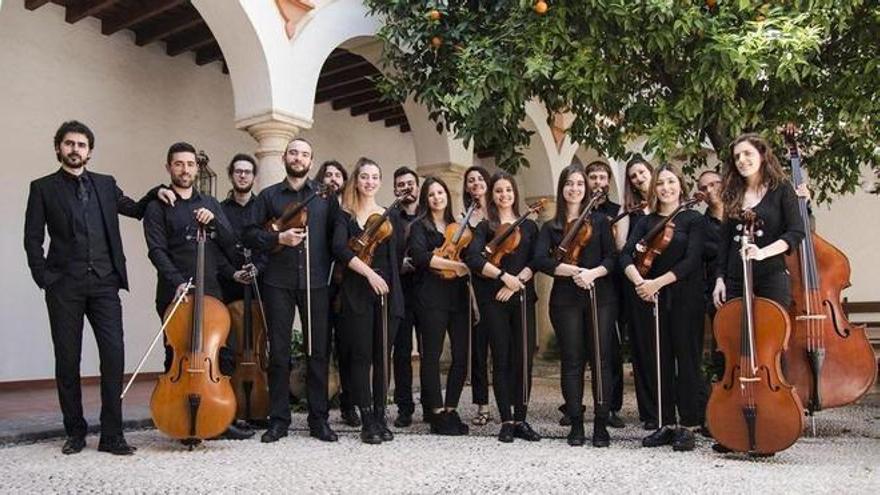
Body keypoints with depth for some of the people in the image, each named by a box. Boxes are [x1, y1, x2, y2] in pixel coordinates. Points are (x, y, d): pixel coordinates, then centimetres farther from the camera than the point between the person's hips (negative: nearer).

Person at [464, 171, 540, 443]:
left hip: (522, 297, 2)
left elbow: (536, 260, 3)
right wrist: (503, 275, -17)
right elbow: (473, 259, -11)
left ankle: (521, 419, 9)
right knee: (502, 359, -1)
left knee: (524, 358, -1)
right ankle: (507, 421, 6)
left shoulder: (528, 226, 14)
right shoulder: (485, 227, 6)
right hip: (493, 300, -2)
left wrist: (516, 282, -11)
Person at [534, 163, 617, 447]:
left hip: (600, 297, 0)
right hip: (565, 300, 0)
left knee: (601, 359, -2)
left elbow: (611, 258, 2)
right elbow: (541, 260, -5)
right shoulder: (550, 227, 11)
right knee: (572, 361, 2)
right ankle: (576, 424, 10)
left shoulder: (599, 220, 10)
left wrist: (594, 272, -18)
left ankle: (601, 424, 6)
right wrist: (572, 270, -18)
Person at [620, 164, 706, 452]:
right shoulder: (645, 222, 13)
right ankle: (665, 425, 15)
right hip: (649, 299, 4)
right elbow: (626, 257, 0)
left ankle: (687, 426, 7)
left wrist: (656, 283, -17)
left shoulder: (693, 220, 3)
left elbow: (691, 261, -9)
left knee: (686, 360, -1)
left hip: (684, 298, -3)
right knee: (657, 363, 6)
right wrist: (639, 282, -19)